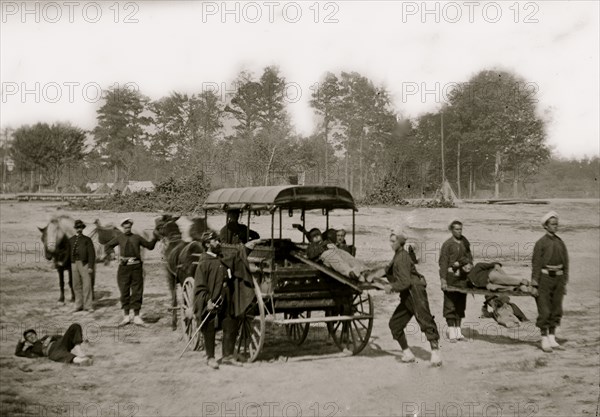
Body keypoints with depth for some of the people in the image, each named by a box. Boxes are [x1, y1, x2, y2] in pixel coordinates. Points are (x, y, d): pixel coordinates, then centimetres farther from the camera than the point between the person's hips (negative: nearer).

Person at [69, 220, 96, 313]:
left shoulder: (87, 240, 2)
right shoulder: (71, 240, 11)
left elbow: (92, 254, -3)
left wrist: (91, 267, -11)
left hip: (85, 264, -3)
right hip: (74, 264, 3)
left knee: (87, 285, -6)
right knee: (76, 286, 7)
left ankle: (88, 306, -1)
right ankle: (79, 305, 16)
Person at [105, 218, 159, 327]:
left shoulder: (137, 237, 9)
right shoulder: (119, 238, 8)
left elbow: (150, 246, 15)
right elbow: (108, 246, 17)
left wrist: (155, 238, 0)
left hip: (136, 267, 0)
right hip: (124, 266, 0)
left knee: (137, 292, 1)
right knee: (124, 292, 3)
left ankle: (136, 317, 9)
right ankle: (126, 317, 12)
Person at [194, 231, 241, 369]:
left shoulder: (223, 259, 14)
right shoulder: (204, 263, -8)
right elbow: (199, 287, -13)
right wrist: (208, 301, -20)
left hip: (226, 301, 7)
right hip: (211, 303, -7)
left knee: (231, 327, 6)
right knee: (209, 331, 4)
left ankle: (228, 355, 19)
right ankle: (210, 357, 17)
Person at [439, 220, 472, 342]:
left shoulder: (465, 242, 12)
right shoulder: (448, 244, -5)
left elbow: (469, 258, 20)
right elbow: (443, 262, -9)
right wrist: (443, 280, -15)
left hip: (463, 277, 5)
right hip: (451, 277, -5)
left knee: (461, 304, 9)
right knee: (450, 305, -3)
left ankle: (458, 330, 17)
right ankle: (451, 332, 1)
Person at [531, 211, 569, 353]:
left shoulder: (560, 243, 8)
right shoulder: (540, 243, -6)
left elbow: (565, 263, 12)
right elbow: (536, 264, -8)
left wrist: (565, 283, 9)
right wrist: (534, 285, -11)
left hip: (558, 278, 5)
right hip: (544, 278, -5)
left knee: (556, 310, 8)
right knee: (544, 311, -3)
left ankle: (552, 339, 17)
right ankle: (544, 340, 5)